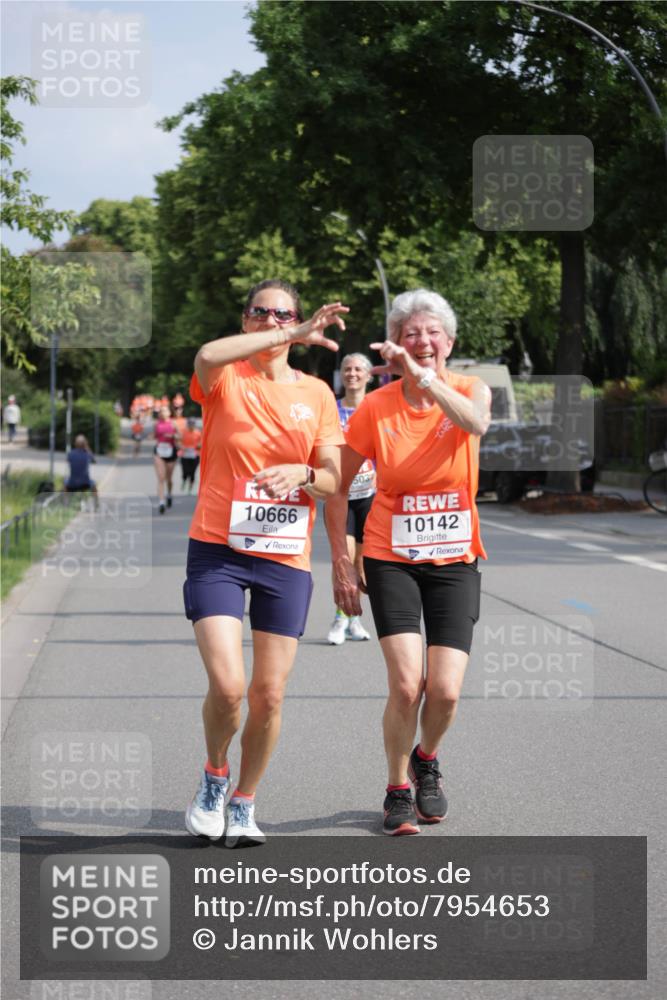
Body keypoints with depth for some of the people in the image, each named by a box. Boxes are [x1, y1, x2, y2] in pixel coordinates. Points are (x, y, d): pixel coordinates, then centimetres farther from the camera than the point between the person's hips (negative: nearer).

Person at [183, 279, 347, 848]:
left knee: (269, 695, 2)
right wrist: (296, 336, -29)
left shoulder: (316, 393, 9)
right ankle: (214, 776, 15)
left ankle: (244, 803, 23)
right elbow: (208, 356, -26)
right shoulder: (225, 380, 0)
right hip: (218, 550, -3)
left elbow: (334, 481, 7)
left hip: (286, 558, 3)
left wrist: (302, 474, -16)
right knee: (227, 686, -15)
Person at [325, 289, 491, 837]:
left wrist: (420, 373, -38)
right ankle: (398, 790, 10)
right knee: (406, 684, -14)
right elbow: (337, 487, 2)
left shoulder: (470, 389, -4)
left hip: (454, 561, 1)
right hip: (391, 559, -1)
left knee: (446, 691, -7)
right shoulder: (376, 407, -6)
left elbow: (475, 423, -31)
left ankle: (426, 760, 27)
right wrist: (342, 562, -2)